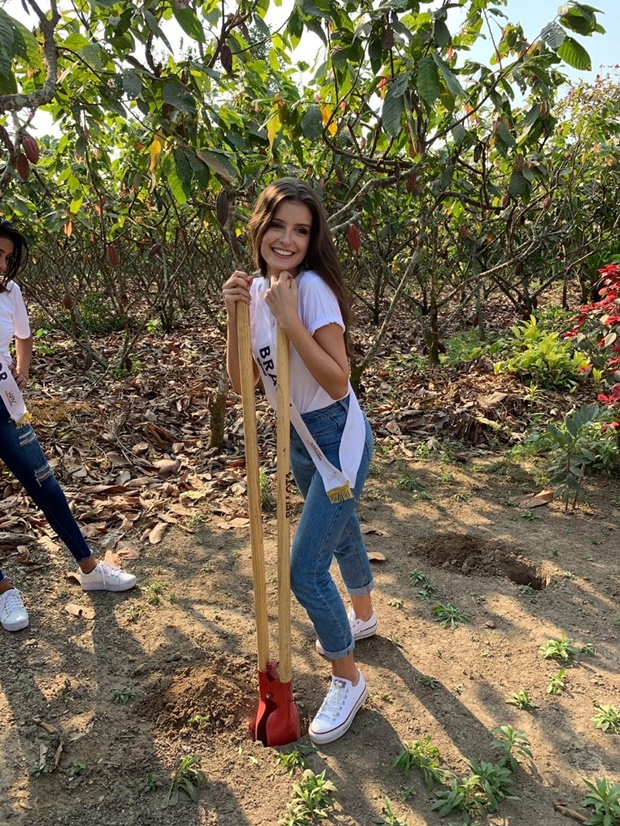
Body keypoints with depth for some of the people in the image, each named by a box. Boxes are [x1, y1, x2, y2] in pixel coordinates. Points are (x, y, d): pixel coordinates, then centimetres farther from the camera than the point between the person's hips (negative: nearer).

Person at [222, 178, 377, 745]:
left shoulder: (312, 288, -21)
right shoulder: (257, 290, 0)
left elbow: (338, 383, -28)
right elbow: (241, 382, -3)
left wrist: (289, 318, -32)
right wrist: (236, 315, -15)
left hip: (338, 440, -7)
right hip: (298, 437, 8)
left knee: (305, 571, -6)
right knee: (341, 532, 28)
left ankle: (348, 681, 20)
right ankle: (363, 617, 56)